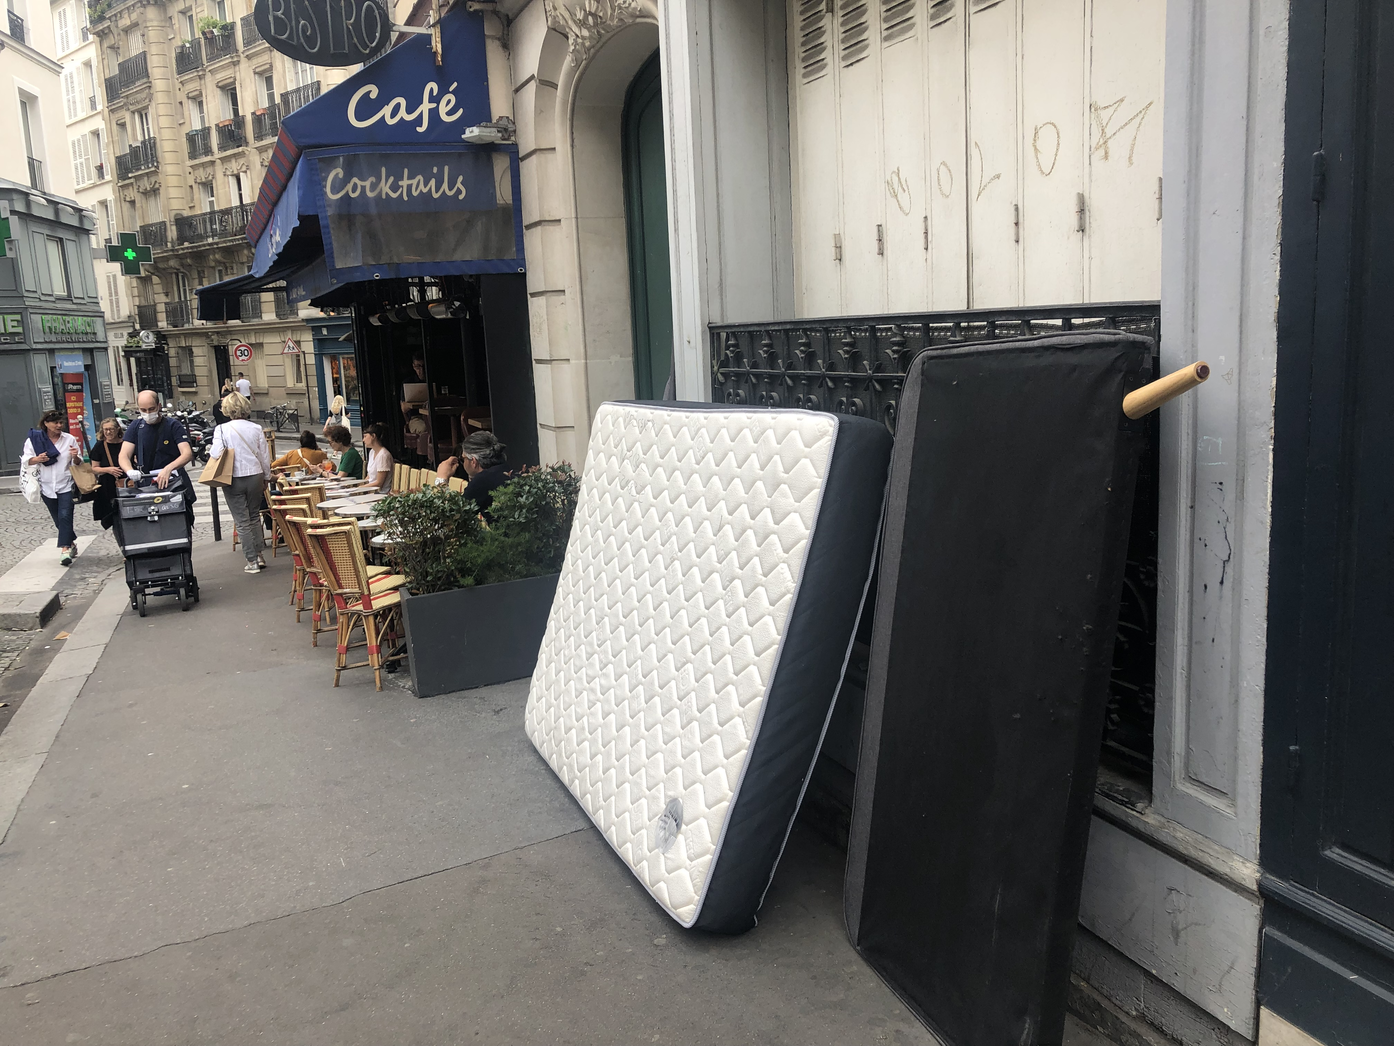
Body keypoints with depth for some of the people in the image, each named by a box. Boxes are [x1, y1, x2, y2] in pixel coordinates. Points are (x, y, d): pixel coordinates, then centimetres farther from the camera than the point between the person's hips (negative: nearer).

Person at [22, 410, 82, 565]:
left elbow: (79, 463, 6)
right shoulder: (34, 440, 1)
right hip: (47, 486, 2)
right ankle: (72, 543, 30)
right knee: (59, 520, 11)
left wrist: (75, 457, -17)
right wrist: (37, 459, -18)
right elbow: (26, 460, 3)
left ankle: (64, 550, -20)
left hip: (66, 485, -2)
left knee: (65, 516, -15)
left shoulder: (70, 439, 1)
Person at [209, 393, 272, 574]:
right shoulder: (256, 429, -2)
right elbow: (265, 456, 4)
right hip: (255, 476, 3)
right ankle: (260, 556, 18)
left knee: (242, 522, 5)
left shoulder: (221, 429, -10)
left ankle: (252, 561, 7)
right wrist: (265, 477, 17)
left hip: (233, 479, -3)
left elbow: (215, 454, -17)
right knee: (254, 517, 18)